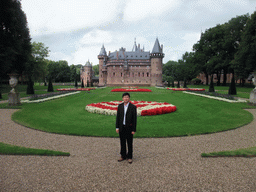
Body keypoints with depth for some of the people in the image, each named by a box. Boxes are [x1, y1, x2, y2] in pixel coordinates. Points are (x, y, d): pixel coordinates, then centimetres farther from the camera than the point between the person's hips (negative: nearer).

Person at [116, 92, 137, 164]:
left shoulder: (133, 107, -11)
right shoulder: (120, 106, 1)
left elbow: (134, 119, -9)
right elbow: (118, 117, 5)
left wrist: (133, 130, -10)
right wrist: (117, 127, 1)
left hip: (129, 128, -3)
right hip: (121, 127, 3)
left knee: (129, 143, 8)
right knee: (122, 142, 13)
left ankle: (129, 157, 23)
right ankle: (123, 156, 29)